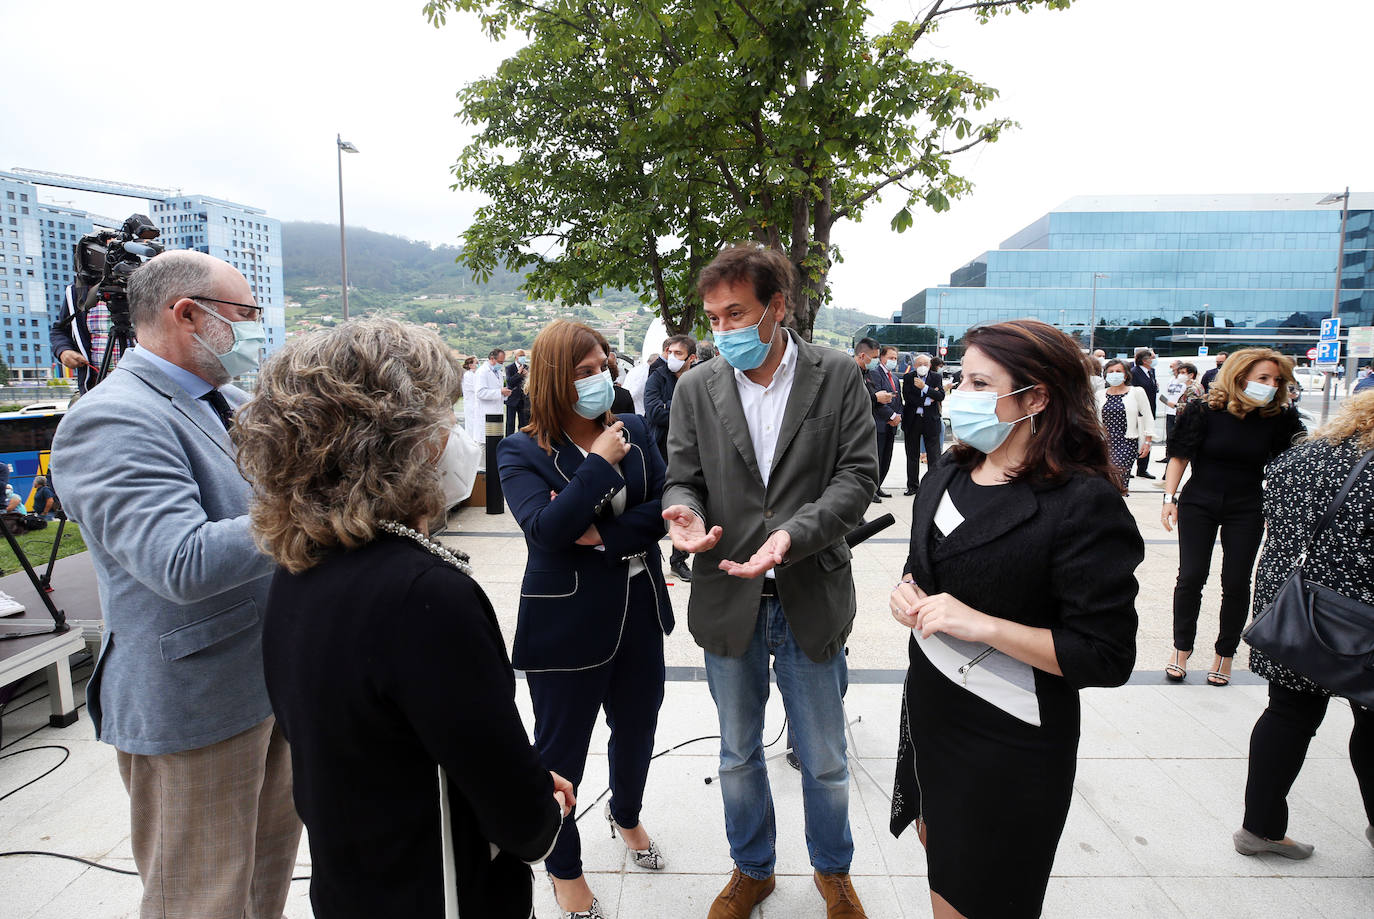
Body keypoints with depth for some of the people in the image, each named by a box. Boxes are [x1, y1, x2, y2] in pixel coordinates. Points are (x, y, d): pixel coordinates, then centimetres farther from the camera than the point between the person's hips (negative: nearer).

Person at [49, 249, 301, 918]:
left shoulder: (229, 402, 7)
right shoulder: (111, 421, -22)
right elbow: (185, 565, -33)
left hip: (272, 680, 9)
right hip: (193, 706, -8)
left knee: (272, 854, 25)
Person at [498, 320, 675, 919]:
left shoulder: (634, 431, 1)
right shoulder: (522, 452, -11)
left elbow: (663, 507, -6)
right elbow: (547, 529, -24)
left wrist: (605, 536, -18)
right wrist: (600, 464, -23)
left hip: (639, 614, 5)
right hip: (567, 626, -4)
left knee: (637, 729, 22)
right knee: (561, 747, 13)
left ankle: (625, 815, 54)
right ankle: (564, 867, 38)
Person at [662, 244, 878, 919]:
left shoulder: (838, 377, -5)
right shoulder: (695, 389, 0)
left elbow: (857, 475, -10)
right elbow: (682, 479, 1)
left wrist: (792, 534, -24)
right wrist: (685, 512, -23)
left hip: (812, 601, -1)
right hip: (728, 602, 2)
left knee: (824, 762, 16)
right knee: (738, 755, 20)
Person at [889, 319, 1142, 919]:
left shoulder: (1085, 502, -22)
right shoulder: (951, 473, 1)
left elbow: (1107, 658, -22)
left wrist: (980, 625, -28)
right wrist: (907, 590, -6)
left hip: (1010, 740, -6)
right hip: (929, 705, 7)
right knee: (935, 846, 26)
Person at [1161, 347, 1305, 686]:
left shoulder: (1279, 419, -6)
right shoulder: (1204, 411, -10)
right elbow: (1179, 455, -5)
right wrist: (1170, 498, -9)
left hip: (1247, 511, 1)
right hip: (1198, 505, -1)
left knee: (1236, 583, 2)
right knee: (1191, 577, -1)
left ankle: (1225, 654, 19)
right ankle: (1181, 649, 14)